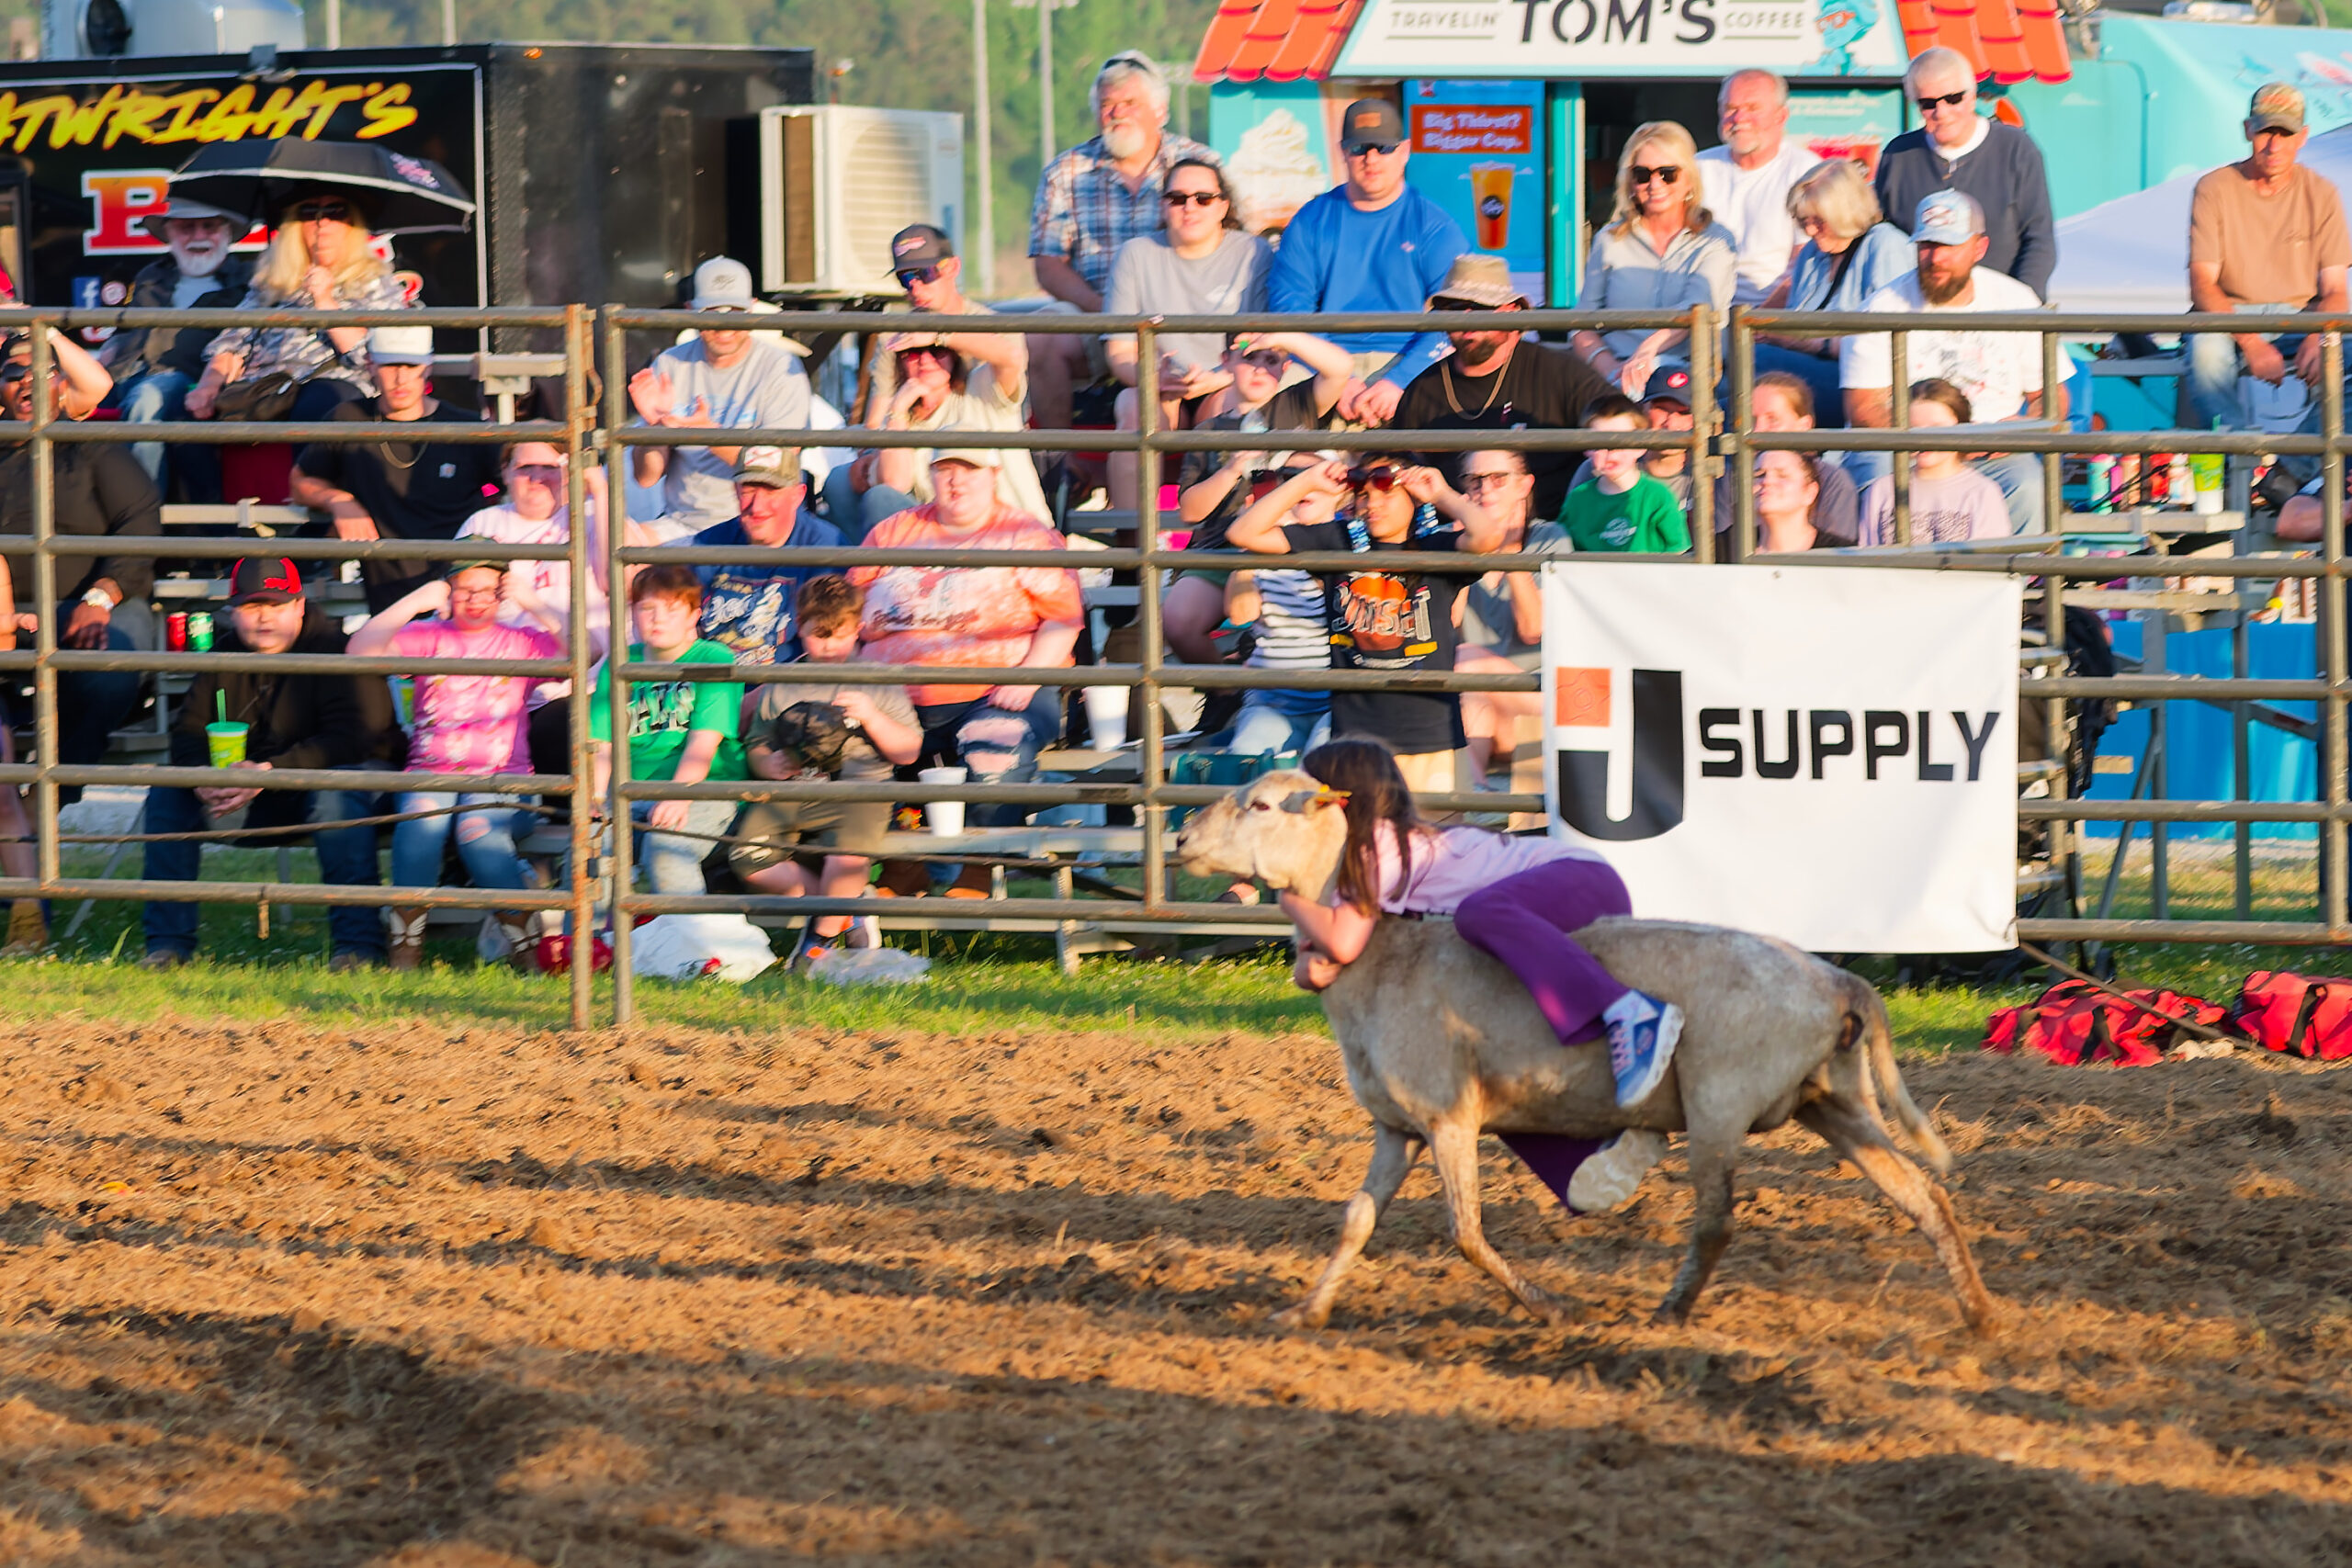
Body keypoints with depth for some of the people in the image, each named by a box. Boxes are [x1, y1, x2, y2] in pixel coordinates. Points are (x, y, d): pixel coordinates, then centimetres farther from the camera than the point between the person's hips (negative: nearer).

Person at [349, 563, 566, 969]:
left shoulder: (521, 642, 15)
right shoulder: (426, 637, 17)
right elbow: (361, 650, 1)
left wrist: (533, 605, -2)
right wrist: (414, 603, -3)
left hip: (502, 776, -1)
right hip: (431, 774, 1)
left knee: (478, 827, -34)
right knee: (423, 815, -34)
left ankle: (526, 947, -20)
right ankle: (405, 949, -25)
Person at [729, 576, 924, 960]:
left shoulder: (877, 681, 8)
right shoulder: (781, 686, 15)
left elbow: (908, 752, 5)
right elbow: (756, 744, 19)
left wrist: (871, 716, -11)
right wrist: (767, 764, -5)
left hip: (857, 788, -3)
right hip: (790, 791, 3)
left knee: (849, 853, -35)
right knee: (747, 858, -22)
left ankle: (824, 932, -5)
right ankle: (844, 906, -2)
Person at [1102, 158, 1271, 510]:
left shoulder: (1254, 255, 4)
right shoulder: (1136, 255, 7)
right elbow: (1119, 352, 2)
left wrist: (1216, 380, -22)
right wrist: (1153, 378, -21)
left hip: (1226, 388, -1)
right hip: (1157, 389, 1)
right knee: (1136, 406, -32)